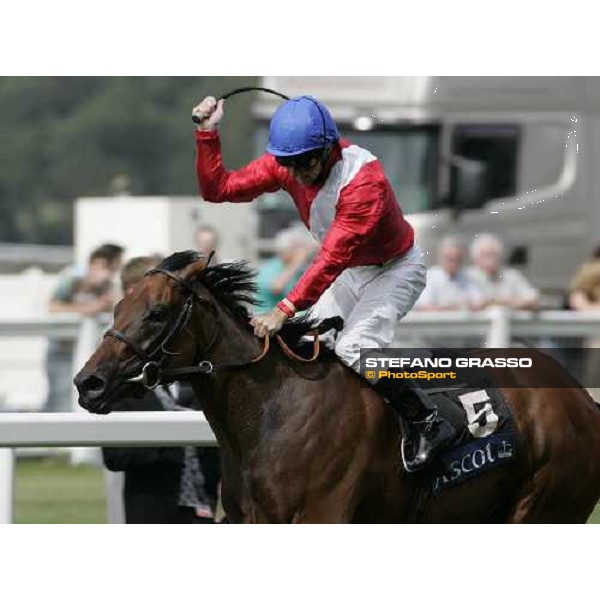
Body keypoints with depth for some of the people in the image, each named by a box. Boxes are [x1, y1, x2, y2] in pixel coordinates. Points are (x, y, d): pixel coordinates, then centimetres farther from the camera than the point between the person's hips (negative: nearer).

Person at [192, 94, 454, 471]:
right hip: (351, 271, 8)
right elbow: (219, 189, -12)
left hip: (396, 268, -8)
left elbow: (332, 259, -39)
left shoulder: (364, 179, -36)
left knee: (353, 347, -24)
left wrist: (285, 311, -44)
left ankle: (430, 424, -15)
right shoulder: (285, 164, -15)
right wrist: (207, 134, -26)